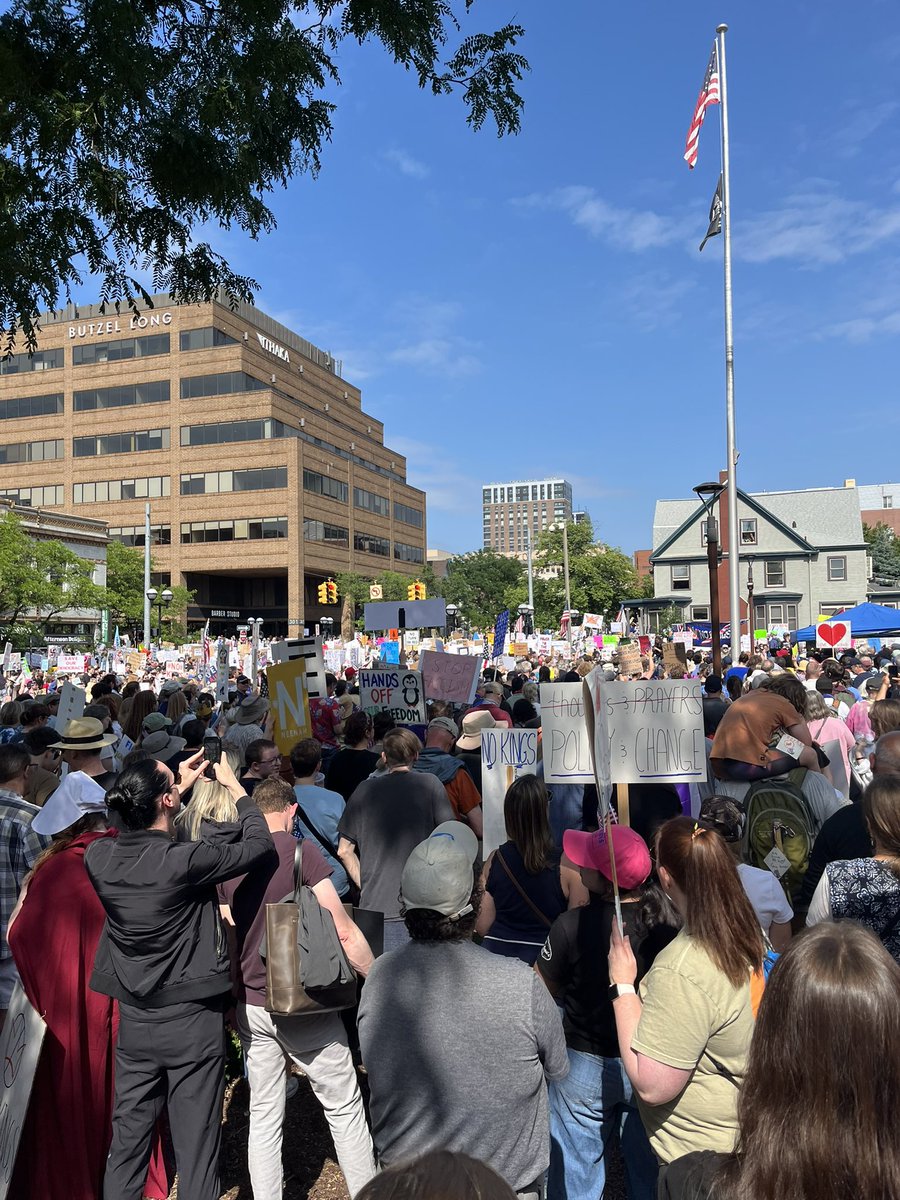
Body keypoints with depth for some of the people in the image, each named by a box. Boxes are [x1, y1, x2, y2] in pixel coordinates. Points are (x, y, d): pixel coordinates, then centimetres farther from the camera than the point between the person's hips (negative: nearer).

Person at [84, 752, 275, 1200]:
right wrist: (235, 786, -2)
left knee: (127, 1138, 19)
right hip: (191, 1020, -5)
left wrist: (179, 787, 14)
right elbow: (260, 843, -14)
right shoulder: (184, 861, -26)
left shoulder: (98, 857, -9)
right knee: (195, 1145, 9)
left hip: (133, 1020, 5)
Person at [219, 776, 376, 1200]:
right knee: (344, 1106, 11)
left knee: (263, 1114, 16)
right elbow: (344, 932, -16)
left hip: (250, 1003, 5)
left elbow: (227, 932, 10)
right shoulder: (300, 850, -15)